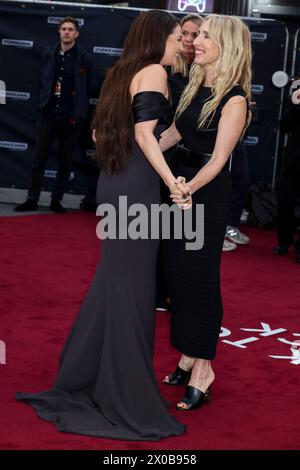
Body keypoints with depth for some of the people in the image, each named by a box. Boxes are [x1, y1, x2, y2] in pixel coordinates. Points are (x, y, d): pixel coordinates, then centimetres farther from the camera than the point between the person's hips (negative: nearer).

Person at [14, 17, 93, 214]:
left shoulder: (84, 59, -1)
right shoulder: (48, 55, 7)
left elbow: (89, 89, 1)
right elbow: (42, 81, 14)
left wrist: (78, 112, -2)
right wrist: (45, 100, 3)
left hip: (71, 117, -2)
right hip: (49, 114, 2)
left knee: (66, 162, 5)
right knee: (39, 158, 1)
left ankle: (57, 200, 14)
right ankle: (32, 199, 7)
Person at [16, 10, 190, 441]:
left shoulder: (121, 72, 16)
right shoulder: (154, 72, -9)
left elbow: (101, 132, 18)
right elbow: (144, 134, -19)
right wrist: (172, 181, -21)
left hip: (114, 182, 8)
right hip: (137, 186, -8)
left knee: (114, 276, 16)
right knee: (132, 282, -2)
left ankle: (85, 375, 26)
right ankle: (124, 397, 5)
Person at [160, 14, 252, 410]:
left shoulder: (234, 99, -13)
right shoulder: (195, 88, 9)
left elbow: (218, 159, -19)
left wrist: (188, 189, -30)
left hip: (207, 196, -7)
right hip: (178, 187, 7)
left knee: (199, 279, -3)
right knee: (177, 275, 9)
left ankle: (202, 371, 7)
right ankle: (187, 359, 21)